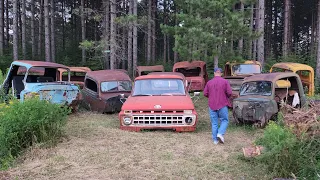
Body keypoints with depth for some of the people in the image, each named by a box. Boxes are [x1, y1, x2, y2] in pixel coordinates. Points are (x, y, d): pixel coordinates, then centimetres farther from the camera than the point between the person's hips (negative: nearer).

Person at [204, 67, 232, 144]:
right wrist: (226, 97, 12)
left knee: (214, 123, 8)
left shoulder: (209, 82, 1)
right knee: (224, 120, 11)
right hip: (223, 105, -2)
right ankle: (220, 133, -9)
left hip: (212, 105, 2)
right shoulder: (225, 82, -5)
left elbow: (205, 93, 1)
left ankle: (215, 139, 12)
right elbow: (229, 93, -9)